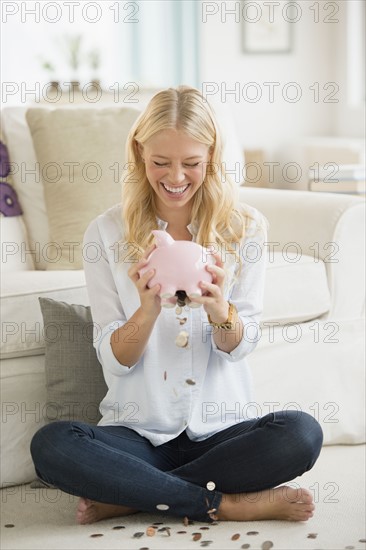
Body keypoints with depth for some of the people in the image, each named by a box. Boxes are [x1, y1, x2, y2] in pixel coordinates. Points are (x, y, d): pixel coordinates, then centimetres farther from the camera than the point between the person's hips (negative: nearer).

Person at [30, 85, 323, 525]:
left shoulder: (245, 228, 2)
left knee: (302, 434, -29)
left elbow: (239, 347, -1)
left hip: (222, 427, 1)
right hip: (138, 430, 0)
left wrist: (220, 310, -25)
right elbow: (114, 360, -4)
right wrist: (148, 309, -25)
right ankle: (224, 503, -18)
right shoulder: (106, 233, -1)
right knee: (50, 445, -28)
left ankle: (128, 496, -17)